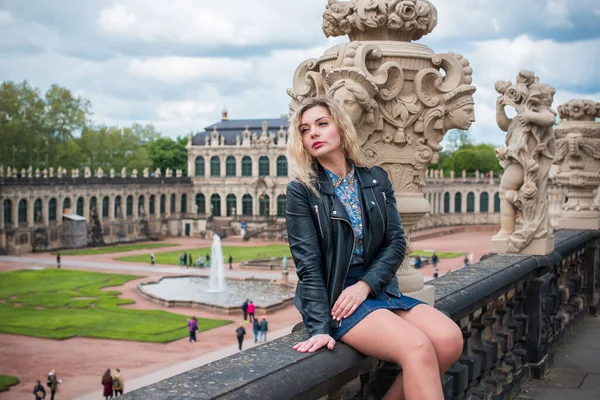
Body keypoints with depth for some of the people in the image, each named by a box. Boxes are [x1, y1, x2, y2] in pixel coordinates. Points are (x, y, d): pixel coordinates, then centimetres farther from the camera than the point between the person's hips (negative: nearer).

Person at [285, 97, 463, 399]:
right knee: (417, 347, -27)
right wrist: (320, 327, -20)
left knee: (449, 339, -19)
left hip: (378, 288, 5)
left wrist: (364, 285, -13)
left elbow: (396, 242, 3)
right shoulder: (301, 191, -3)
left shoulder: (376, 180, 9)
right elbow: (308, 263, -10)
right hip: (332, 295, -5)